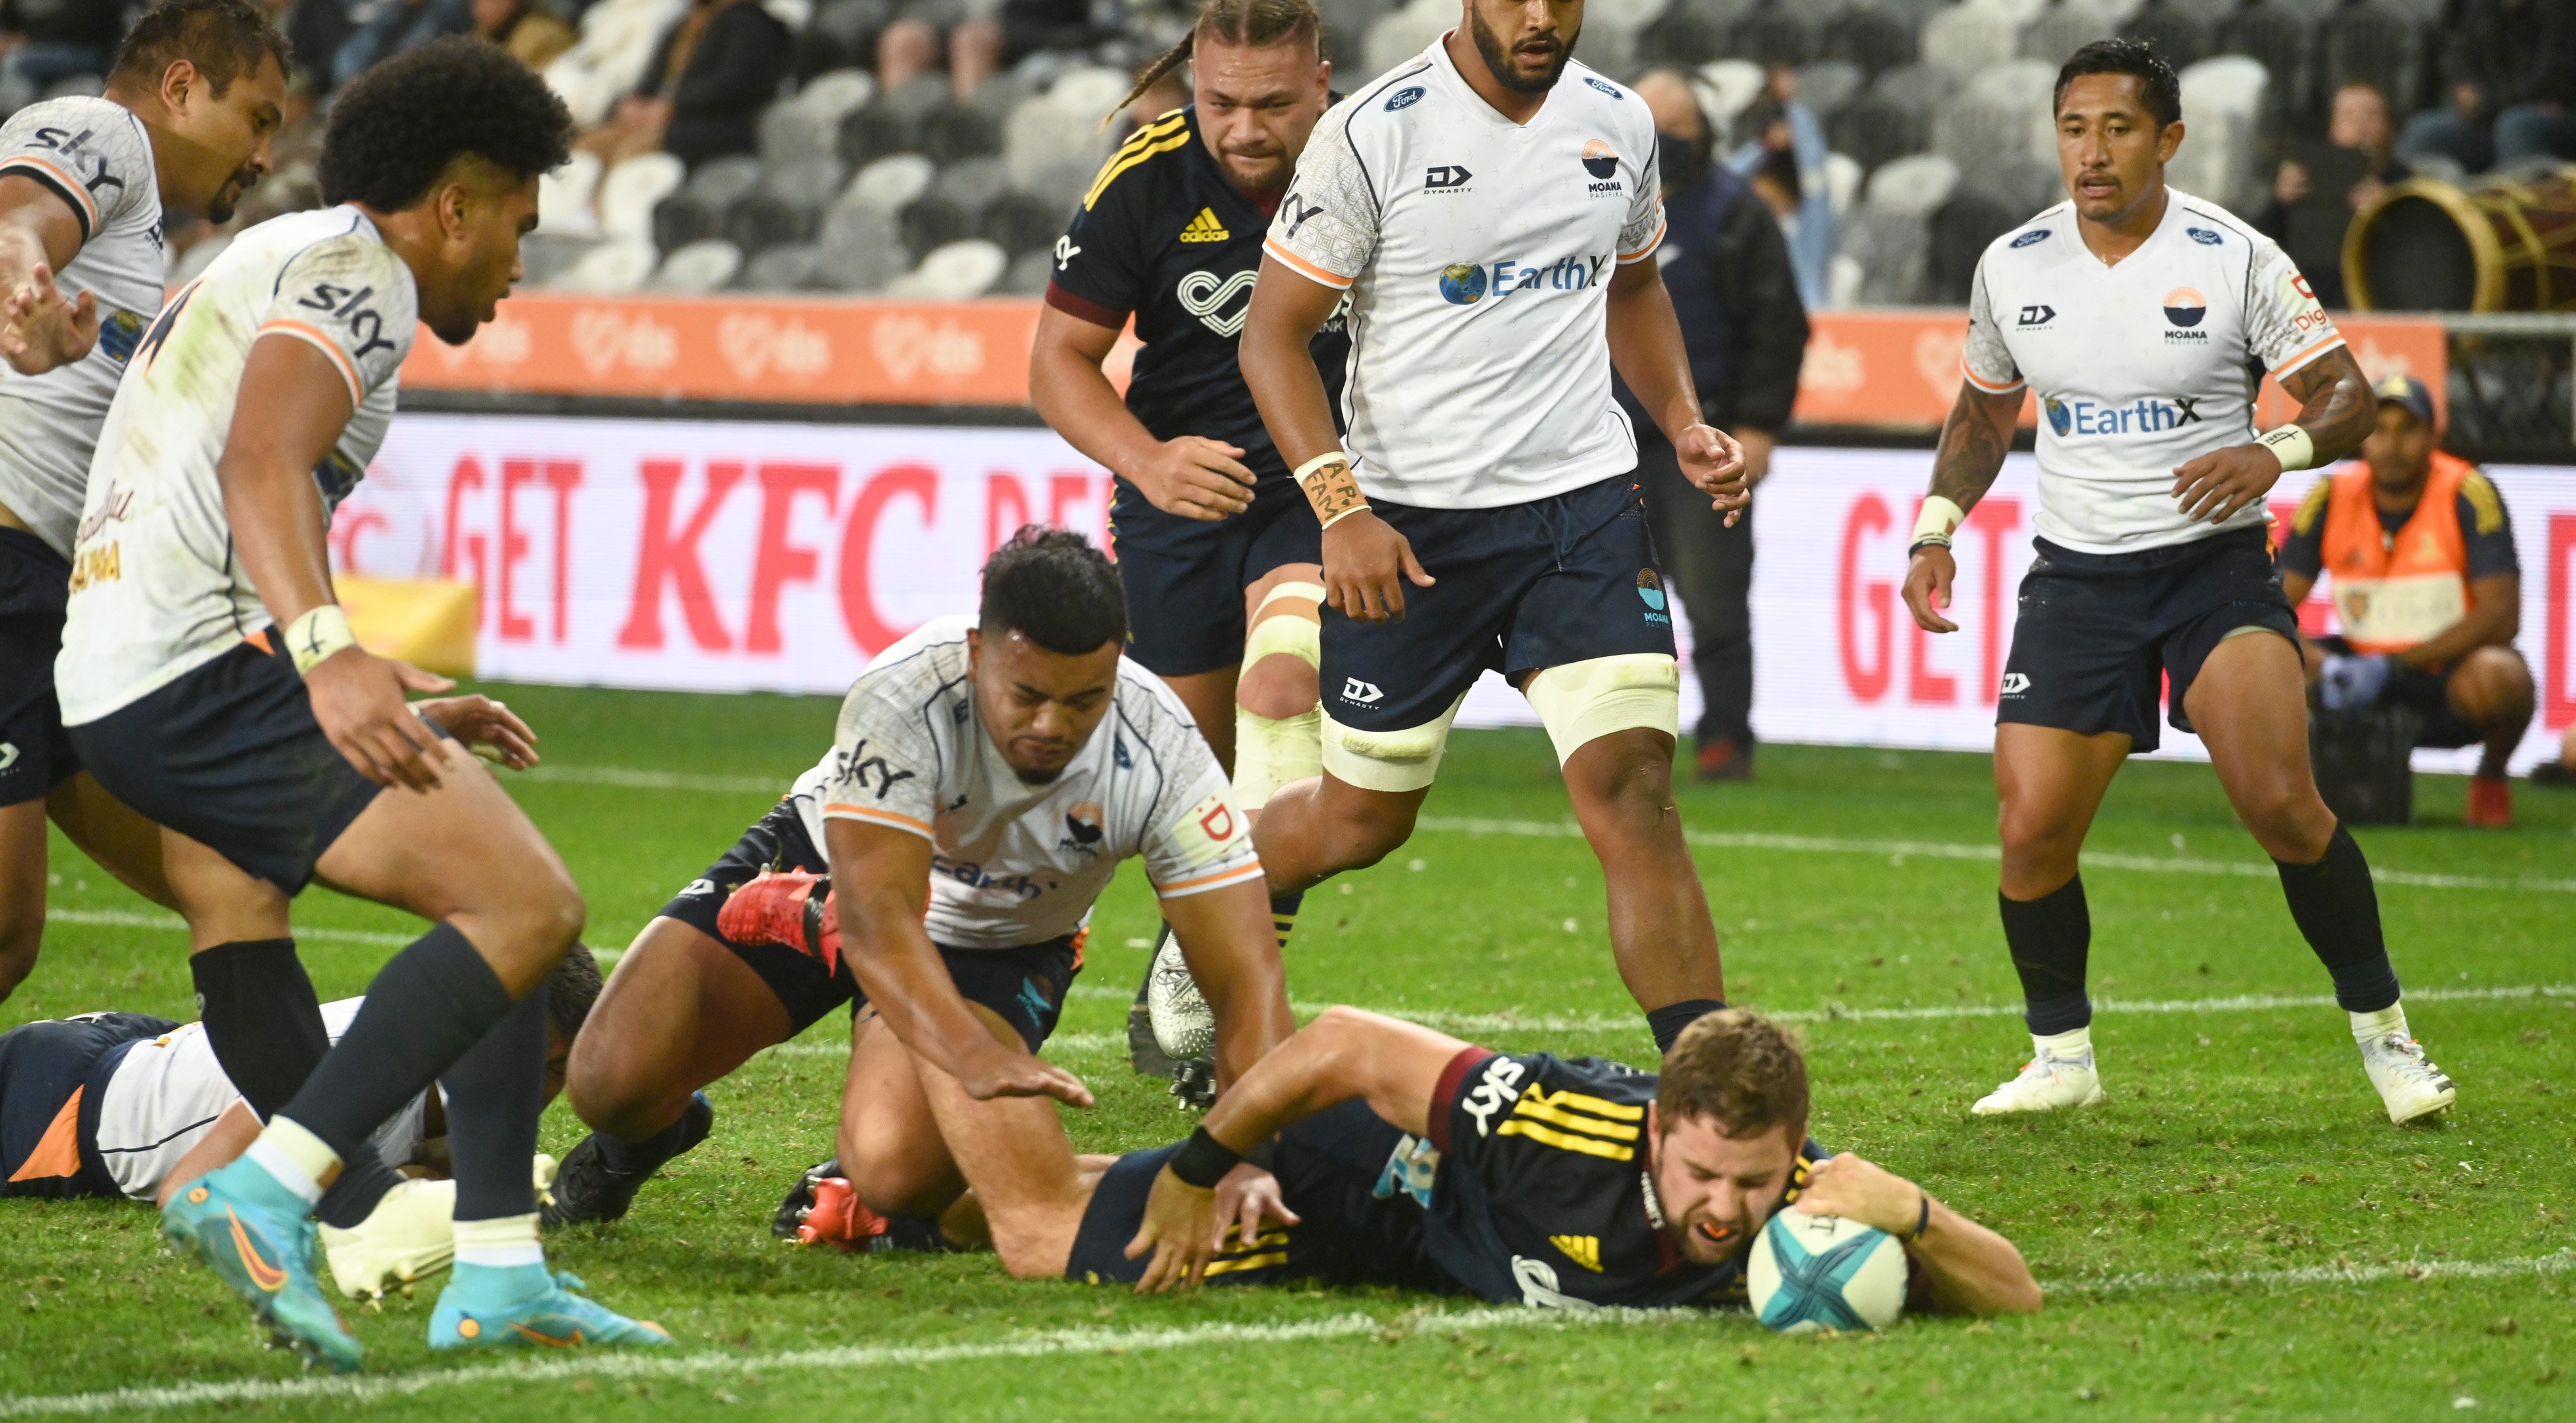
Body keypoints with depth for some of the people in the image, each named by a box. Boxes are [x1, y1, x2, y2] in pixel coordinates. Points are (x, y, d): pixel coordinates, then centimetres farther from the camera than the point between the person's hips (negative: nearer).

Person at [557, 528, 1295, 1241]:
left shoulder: (1162, 751, -31)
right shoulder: (898, 700, -36)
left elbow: (1249, 985, -30)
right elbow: (876, 920, -42)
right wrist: (975, 1057, -60)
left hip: (996, 945, 0)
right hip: (824, 872, 0)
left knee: (900, 1172, -29)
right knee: (612, 1078, -17)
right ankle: (640, 1142, 23)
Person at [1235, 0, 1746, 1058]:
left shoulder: (1617, 126, 4)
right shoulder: (1373, 135, -11)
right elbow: (1273, 337, -8)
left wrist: (1684, 426, 8)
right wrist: (1339, 506, -19)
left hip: (1584, 504, 3)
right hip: (1411, 524, -3)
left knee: (1634, 797, -12)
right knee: (1362, 819, 11)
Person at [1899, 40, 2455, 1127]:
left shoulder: (2235, 259, -7)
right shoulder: (2012, 265, 4)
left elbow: (2346, 392, -6)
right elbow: (1983, 409, 20)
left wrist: (2275, 453, -26)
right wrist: (1936, 529, 7)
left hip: (2217, 561, -3)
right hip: (2077, 578, 3)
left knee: (2281, 803, -20)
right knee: (2033, 833, -7)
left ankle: (2382, 1032, -1)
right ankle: (2061, 1054, 15)